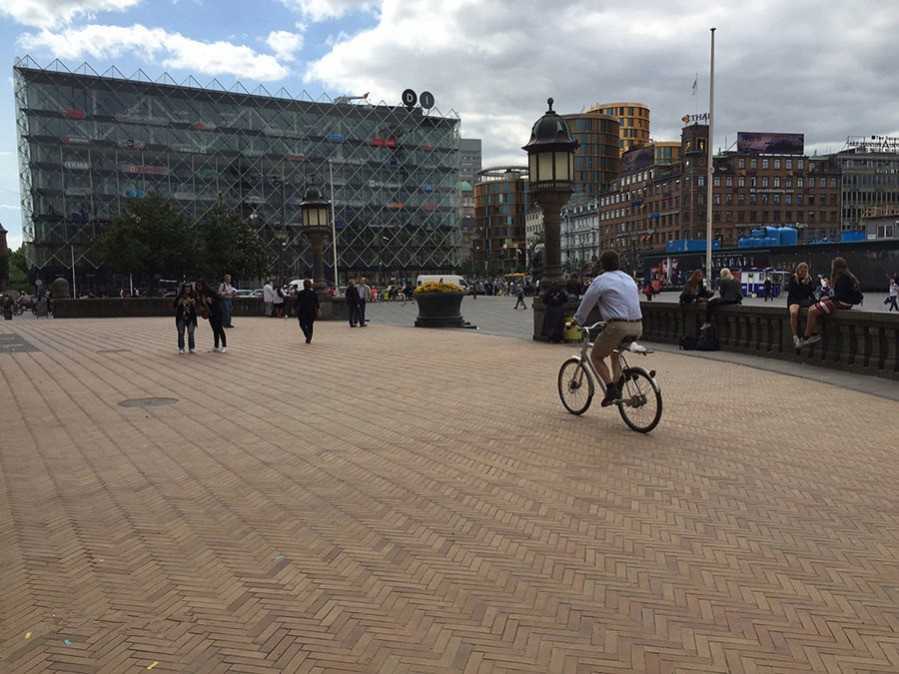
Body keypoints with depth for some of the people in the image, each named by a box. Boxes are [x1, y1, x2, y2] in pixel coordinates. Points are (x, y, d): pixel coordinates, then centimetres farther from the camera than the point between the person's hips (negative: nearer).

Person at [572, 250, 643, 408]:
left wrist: (577, 321, 19)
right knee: (615, 351, 32)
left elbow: (586, 303, 2)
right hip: (637, 327, 7)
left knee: (596, 356, 13)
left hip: (618, 326, -7)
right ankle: (618, 387, 21)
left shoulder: (601, 280, -1)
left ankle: (611, 389, -2)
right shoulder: (629, 278, 19)